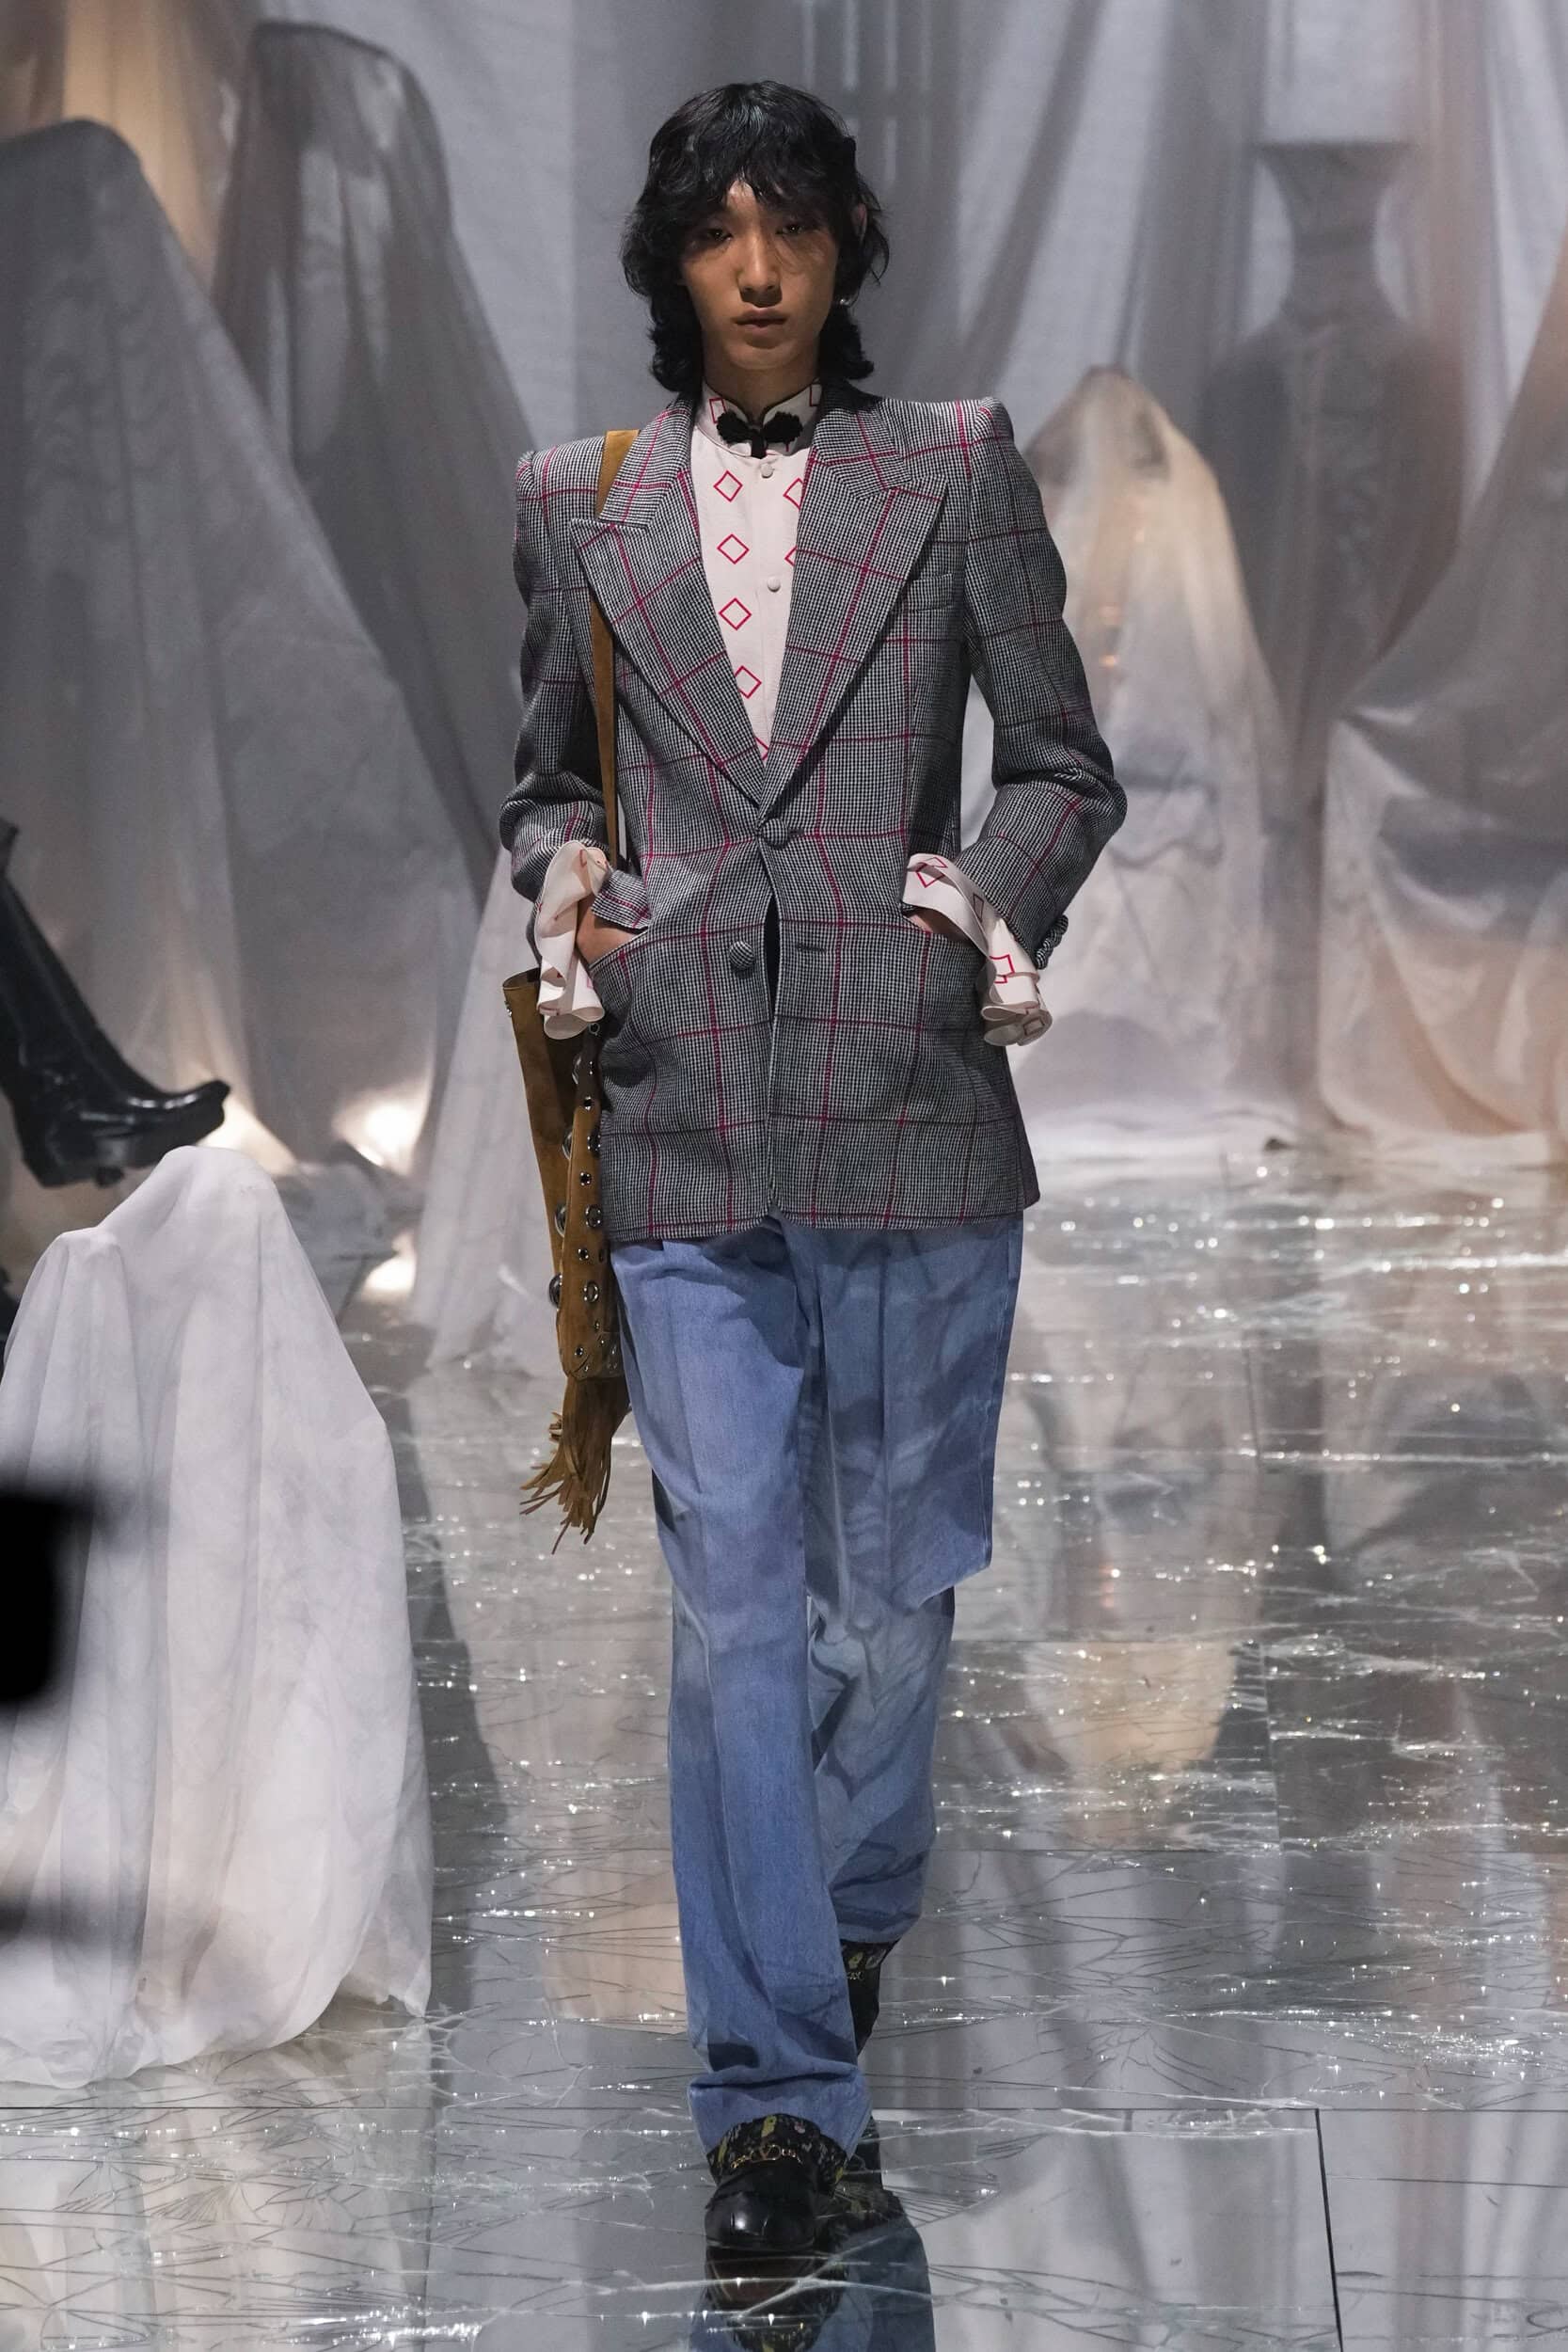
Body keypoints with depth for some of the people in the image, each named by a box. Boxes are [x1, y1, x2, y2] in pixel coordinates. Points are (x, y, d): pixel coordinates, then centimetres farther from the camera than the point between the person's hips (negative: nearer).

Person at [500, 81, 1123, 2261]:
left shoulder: (955, 469, 6)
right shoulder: (582, 503, 10)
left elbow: (1067, 759, 10)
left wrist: (993, 905, -7)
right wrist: (565, 881, -2)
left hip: (909, 1103, 0)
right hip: (685, 1123, 0)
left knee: (894, 1576, 8)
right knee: (735, 1604, -4)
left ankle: (854, 1898, 38)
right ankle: (777, 2088, 0)